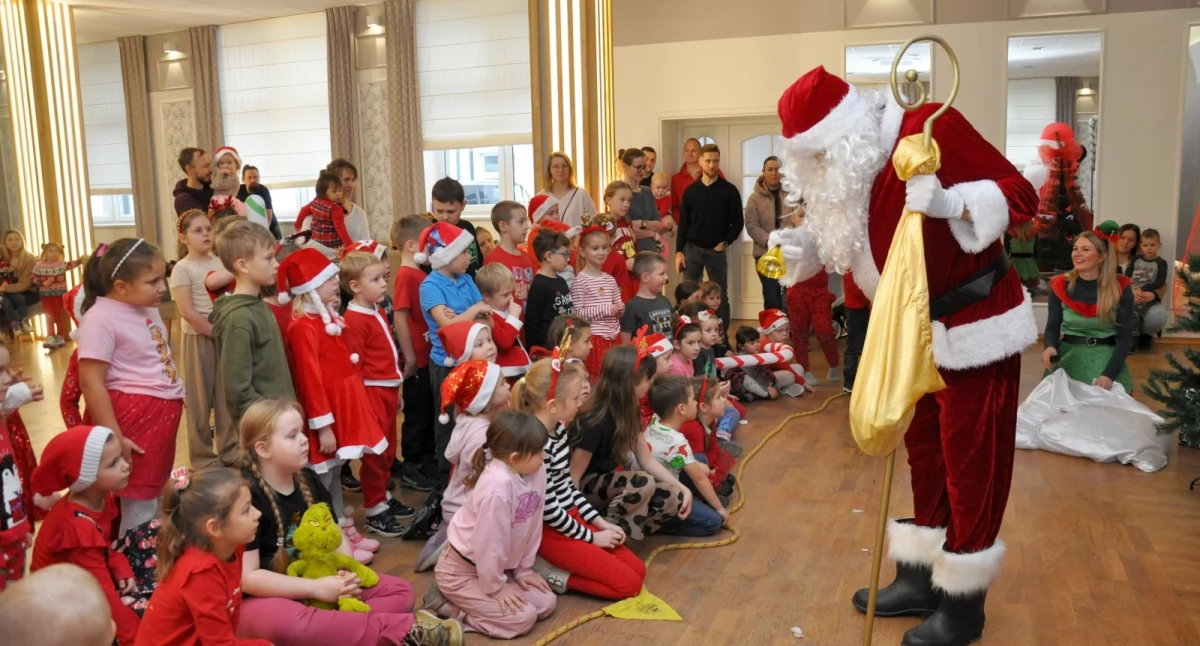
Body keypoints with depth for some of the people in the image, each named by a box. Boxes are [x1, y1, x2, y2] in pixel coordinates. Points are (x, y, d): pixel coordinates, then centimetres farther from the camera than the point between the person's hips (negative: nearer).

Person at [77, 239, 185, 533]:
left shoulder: (147, 308, 8)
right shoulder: (101, 318, -19)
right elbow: (91, 382, -21)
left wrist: (176, 396, 25)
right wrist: (114, 438, -22)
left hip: (163, 412, 9)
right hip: (133, 415, -9)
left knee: (155, 491, 20)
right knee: (139, 504, 1)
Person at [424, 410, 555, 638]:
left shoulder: (537, 470, -10)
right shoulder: (498, 486, -35)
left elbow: (532, 526, 1)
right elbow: (489, 543, -26)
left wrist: (523, 569, 5)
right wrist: (496, 588, -14)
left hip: (498, 565, 8)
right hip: (463, 570, -8)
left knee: (546, 603, 5)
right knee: (523, 618, -12)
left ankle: (465, 600, 15)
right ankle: (446, 603, 2)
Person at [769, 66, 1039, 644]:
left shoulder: (931, 129, -22)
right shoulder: (846, 169, 1)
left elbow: (1019, 194, -21)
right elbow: (844, 239, 12)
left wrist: (949, 202, -37)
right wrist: (803, 244, -7)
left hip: (977, 324, -8)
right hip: (922, 330, 8)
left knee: (970, 460, 0)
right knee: (924, 451, 15)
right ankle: (922, 577, 30)